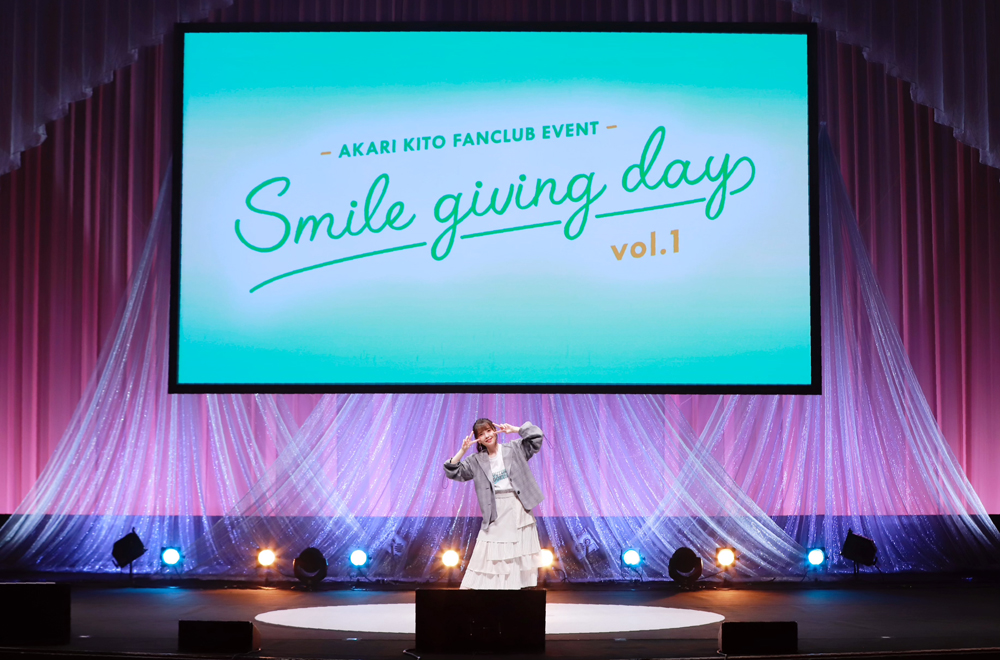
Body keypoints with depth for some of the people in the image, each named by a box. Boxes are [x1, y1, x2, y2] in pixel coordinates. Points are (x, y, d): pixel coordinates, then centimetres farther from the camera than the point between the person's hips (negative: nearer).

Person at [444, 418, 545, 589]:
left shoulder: (514, 449, 4)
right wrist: (463, 450, -7)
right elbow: (453, 472, 3)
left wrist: (514, 429, -6)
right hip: (496, 511, 0)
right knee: (488, 553, -2)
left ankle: (519, 585, 10)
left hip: (518, 506, 0)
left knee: (519, 550, 3)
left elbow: (536, 437, -2)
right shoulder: (476, 461, 6)